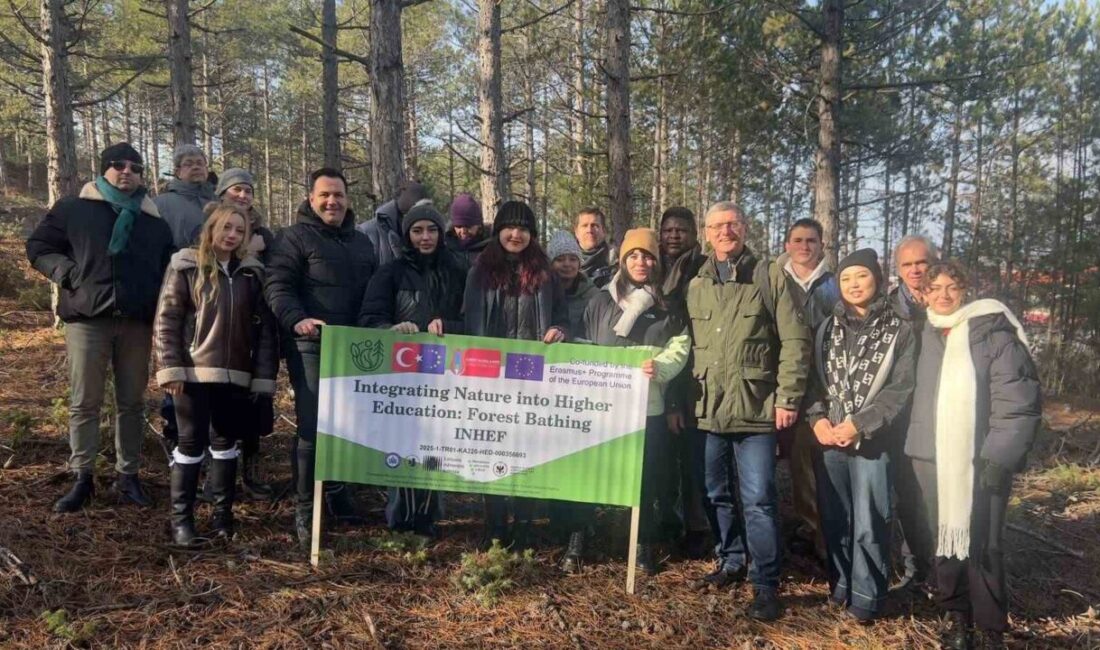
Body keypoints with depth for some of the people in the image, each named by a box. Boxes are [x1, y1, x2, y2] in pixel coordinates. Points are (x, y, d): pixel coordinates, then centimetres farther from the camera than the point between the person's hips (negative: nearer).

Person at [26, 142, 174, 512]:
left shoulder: (155, 220, 12)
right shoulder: (74, 209, 7)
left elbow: (168, 270, 17)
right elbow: (38, 247, 12)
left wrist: (160, 311, 4)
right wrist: (68, 273, -6)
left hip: (136, 322, 2)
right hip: (88, 318, -2)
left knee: (132, 402, 7)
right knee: (84, 402, 2)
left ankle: (128, 476, 16)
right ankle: (82, 479, 12)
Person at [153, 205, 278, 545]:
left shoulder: (251, 272, 7)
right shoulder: (186, 266, -3)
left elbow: (264, 326, 6)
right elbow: (166, 320, -5)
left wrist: (263, 375, 1)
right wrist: (171, 368, -11)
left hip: (235, 374, 3)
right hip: (194, 372, -3)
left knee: (225, 442, 12)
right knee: (192, 443, 1)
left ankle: (223, 513, 23)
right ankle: (181, 518, 13)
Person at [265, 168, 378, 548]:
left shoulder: (362, 242, 21)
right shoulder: (294, 238, 1)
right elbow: (277, 287, -10)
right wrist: (297, 320, -27)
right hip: (312, 346, -6)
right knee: (312, 427, -6)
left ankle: (335, 489, 29)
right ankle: (305, 507, 5)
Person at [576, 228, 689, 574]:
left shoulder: (669, 307, 8)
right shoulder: (602, 301, 9)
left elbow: (680, 348, 0)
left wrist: (658, 367, -19)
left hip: (648, 405, 0)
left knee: (645, 477, 2)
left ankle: (645, 546, 18)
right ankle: (577, 540, 16)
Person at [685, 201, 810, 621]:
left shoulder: (768, 280, -2)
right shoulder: (696, 287, 11)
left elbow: (795, 341, -5)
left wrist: (787, 399, -10)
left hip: (755, 408, -4)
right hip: (708, 409, 5)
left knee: (757, 498, -4)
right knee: (718, 494, 15)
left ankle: (765, 584, 9)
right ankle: (731, 562, 34)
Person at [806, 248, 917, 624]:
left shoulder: (899, 330, -1)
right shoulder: (828, 328, 11)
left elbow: (901, 388, -7)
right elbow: (815, 378, 9)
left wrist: (858, 424, -14)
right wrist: (817, 419, -8)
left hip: (872, 440, -3)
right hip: (828, 439, 4)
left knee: (868, 523, 1)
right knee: (833, 518, 10)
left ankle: (865, 596, 15)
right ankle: (840, 585, 26)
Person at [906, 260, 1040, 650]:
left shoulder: (994, 335, -6)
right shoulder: (924, 336, 10)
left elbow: (1018, 402, -11)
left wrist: (999, 456, -17)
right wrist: (913, 446, 4)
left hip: (981, 460, -4)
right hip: (932, 457, 4)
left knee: (983, 544, 0)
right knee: (943, 538, 11)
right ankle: (955, 616, 26)